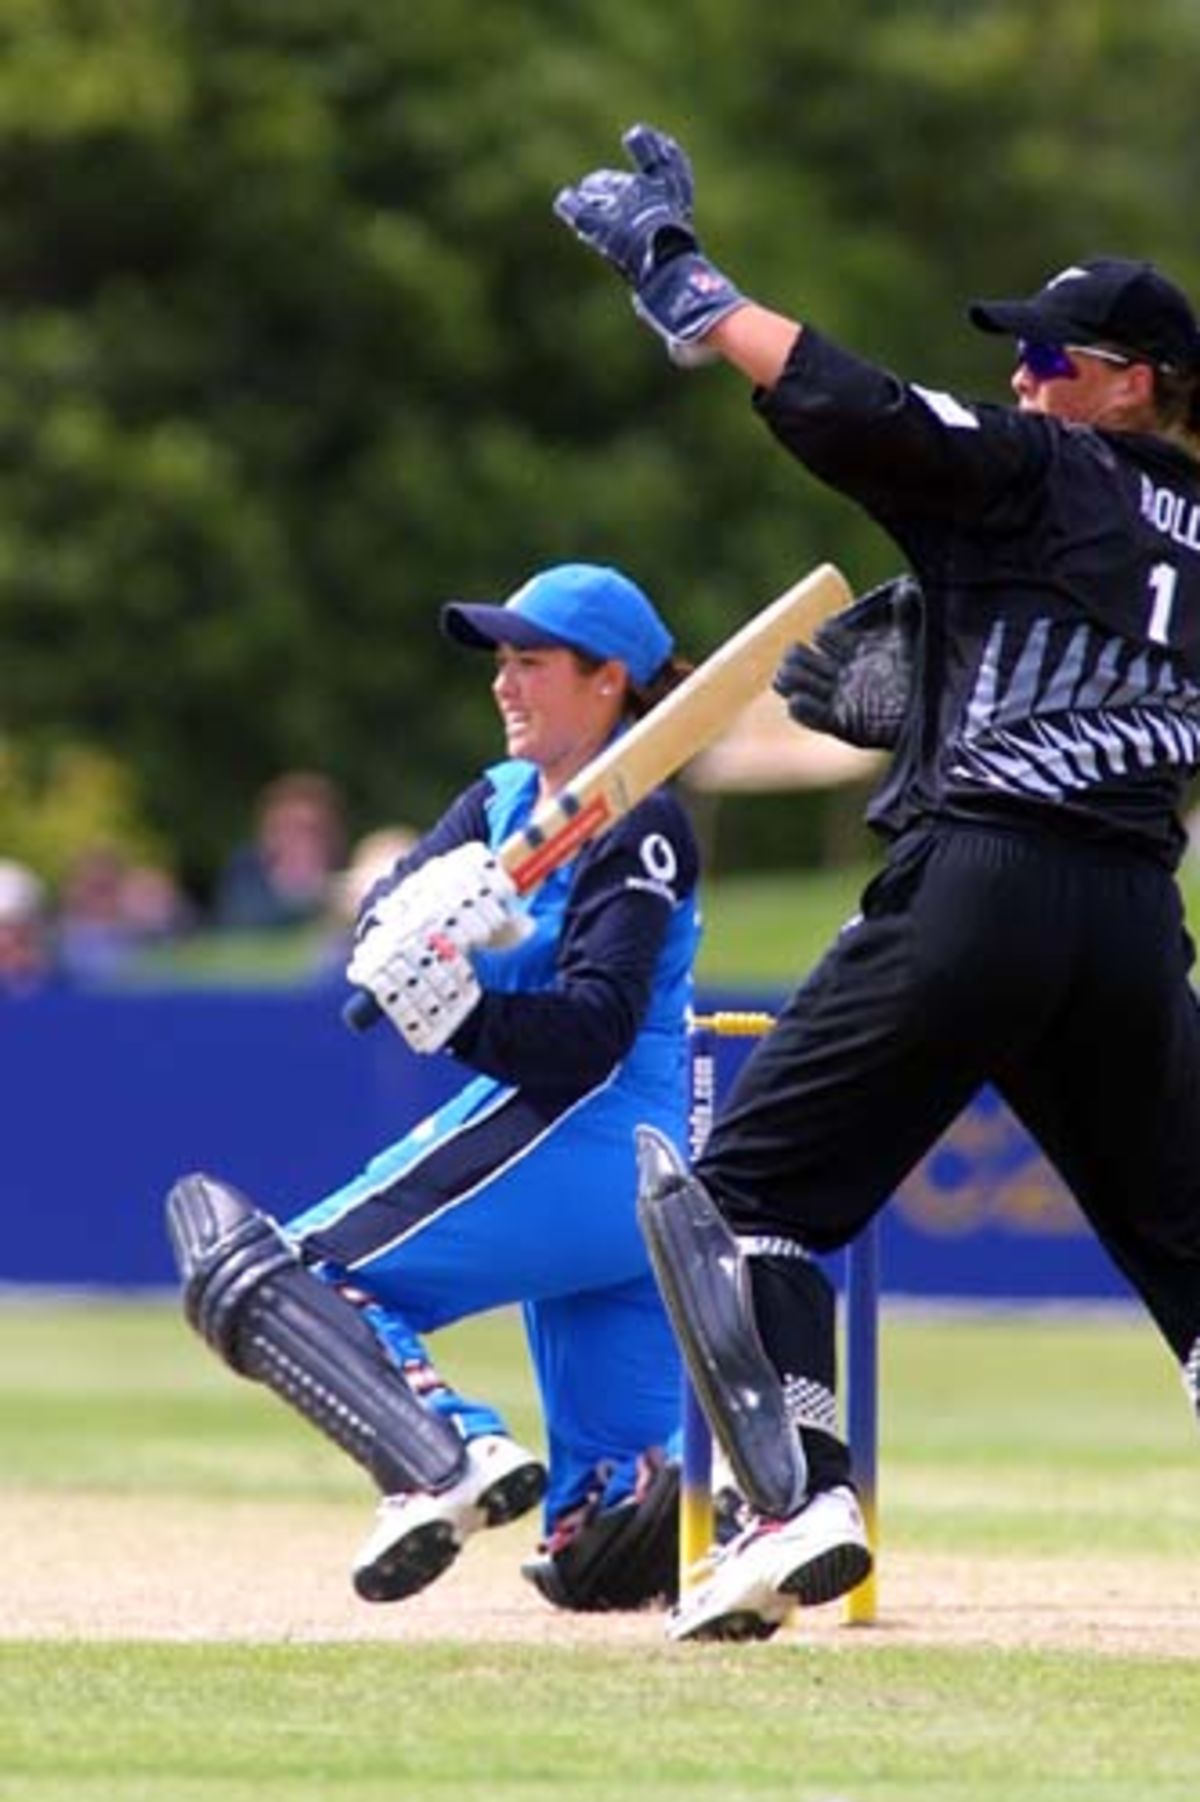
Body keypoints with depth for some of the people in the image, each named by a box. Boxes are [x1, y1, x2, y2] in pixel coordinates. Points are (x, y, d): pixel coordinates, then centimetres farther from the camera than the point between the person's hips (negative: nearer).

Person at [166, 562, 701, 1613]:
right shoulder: (504, 800, 19)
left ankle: (448, 1456, -33)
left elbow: (591, 1033, -18)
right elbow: (380, 922, 4)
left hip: (578, 1131, -10)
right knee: (603, 1559, 7)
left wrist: (460, 1016, -34)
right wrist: (429, 906, -19)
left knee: (273, 1277, -13)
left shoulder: (638, 830, -7)